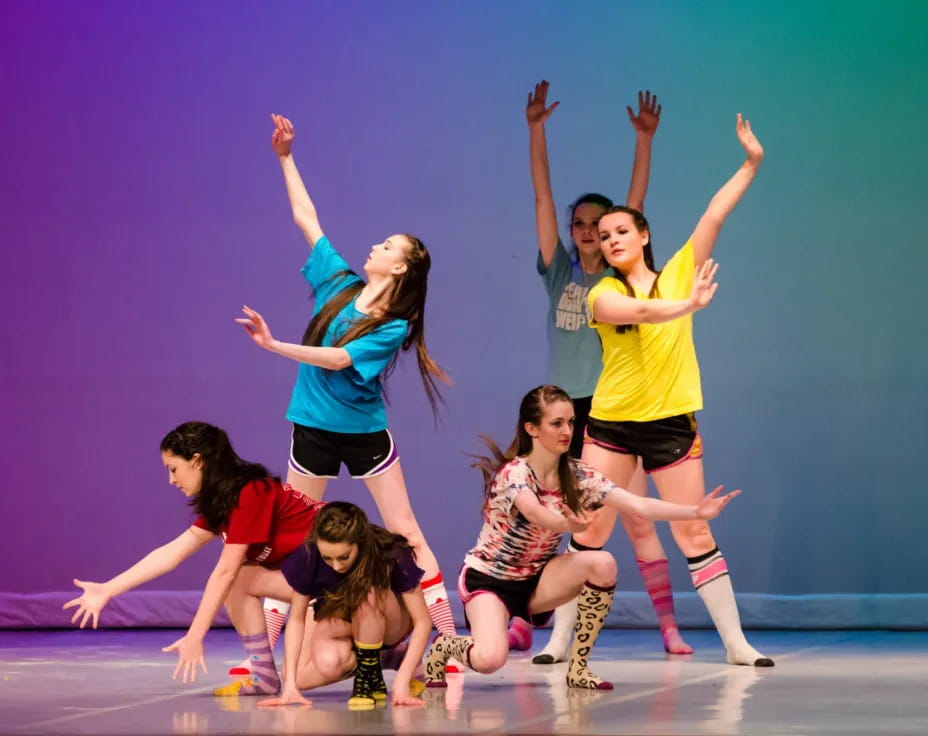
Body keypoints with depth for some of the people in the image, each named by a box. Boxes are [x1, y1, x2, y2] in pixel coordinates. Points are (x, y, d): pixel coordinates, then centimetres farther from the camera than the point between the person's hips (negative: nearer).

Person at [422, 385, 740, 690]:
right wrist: (569, 524, -67)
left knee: (602, 563, -23)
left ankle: (578, 668, -11)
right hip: (487, 578, -6)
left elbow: (640, 506, -17)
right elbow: (534, 513, -45)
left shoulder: (578, 476, -7)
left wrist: (696, 512, -32)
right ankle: (444, 647, 5)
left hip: (535, 580, 6)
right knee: (490, 660, -31)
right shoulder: (513, 473, -23)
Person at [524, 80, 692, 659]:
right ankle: (522, 626, 4)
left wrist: (645, 138, -9)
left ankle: (669, 627, -2)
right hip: (563, 409, 2)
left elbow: (636, 201, -3)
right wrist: (536, 129, -1)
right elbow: (543, 197, 3)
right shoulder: (560, 272, 7)